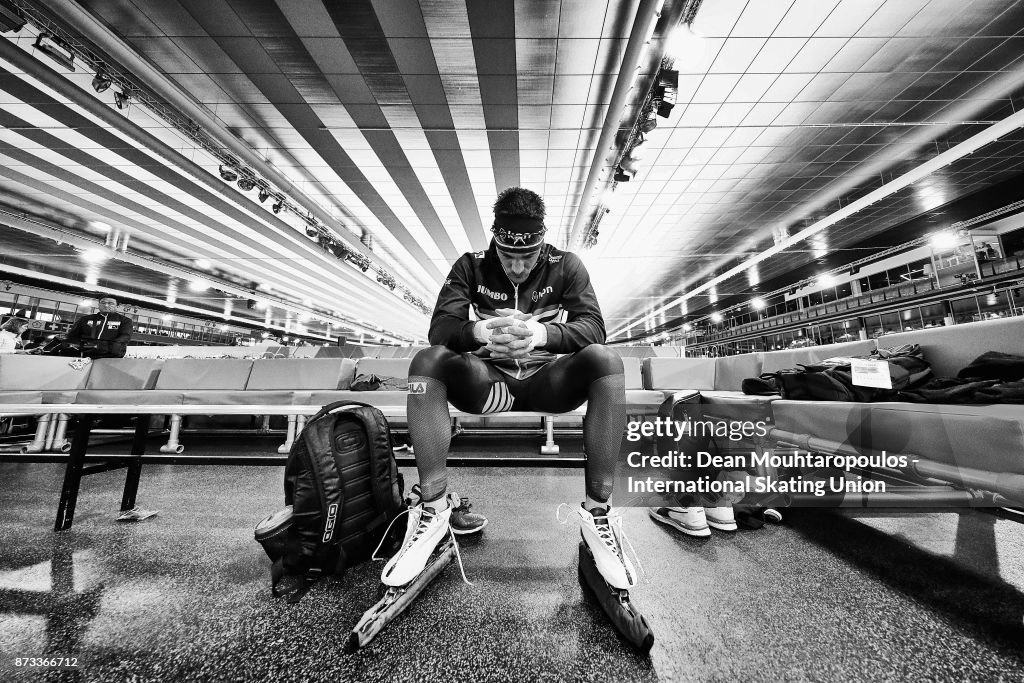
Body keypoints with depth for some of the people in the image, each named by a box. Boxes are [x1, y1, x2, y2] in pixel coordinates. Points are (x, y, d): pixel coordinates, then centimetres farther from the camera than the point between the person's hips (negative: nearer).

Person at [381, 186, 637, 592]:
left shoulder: (566, 266, 2)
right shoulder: (471, 267, 3)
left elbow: (593, 327, -11)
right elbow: (439, 327, -10)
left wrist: (542, 334, -33)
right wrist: (481, 331, -33)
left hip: (549, 381, 0)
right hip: (488, 382, 1)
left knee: (605, 360, -29)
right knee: (426, 361, -26)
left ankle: (598, 512, -19)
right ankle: (433, 509, -17)